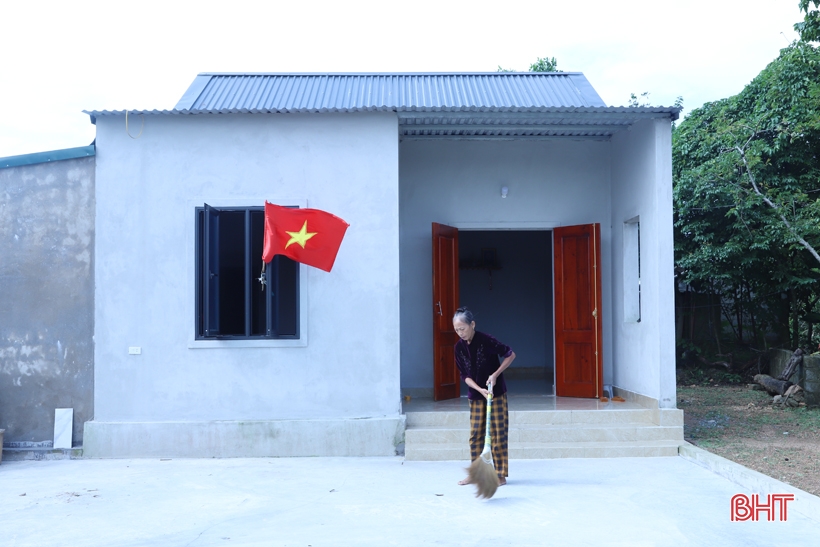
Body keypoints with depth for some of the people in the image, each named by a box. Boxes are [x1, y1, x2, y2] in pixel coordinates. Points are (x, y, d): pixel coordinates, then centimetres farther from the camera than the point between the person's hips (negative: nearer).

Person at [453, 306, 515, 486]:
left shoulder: (486, 340, -18)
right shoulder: (459, 347, -4)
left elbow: (510, 355, -10)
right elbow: (465, 375, -2)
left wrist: (495, 374, -16)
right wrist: (480, 390, -17)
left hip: (496, 393, -5)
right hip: (476, 395, 5)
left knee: (498, 434, -1)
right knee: (475, 434, 6)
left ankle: (501, 474, 6)